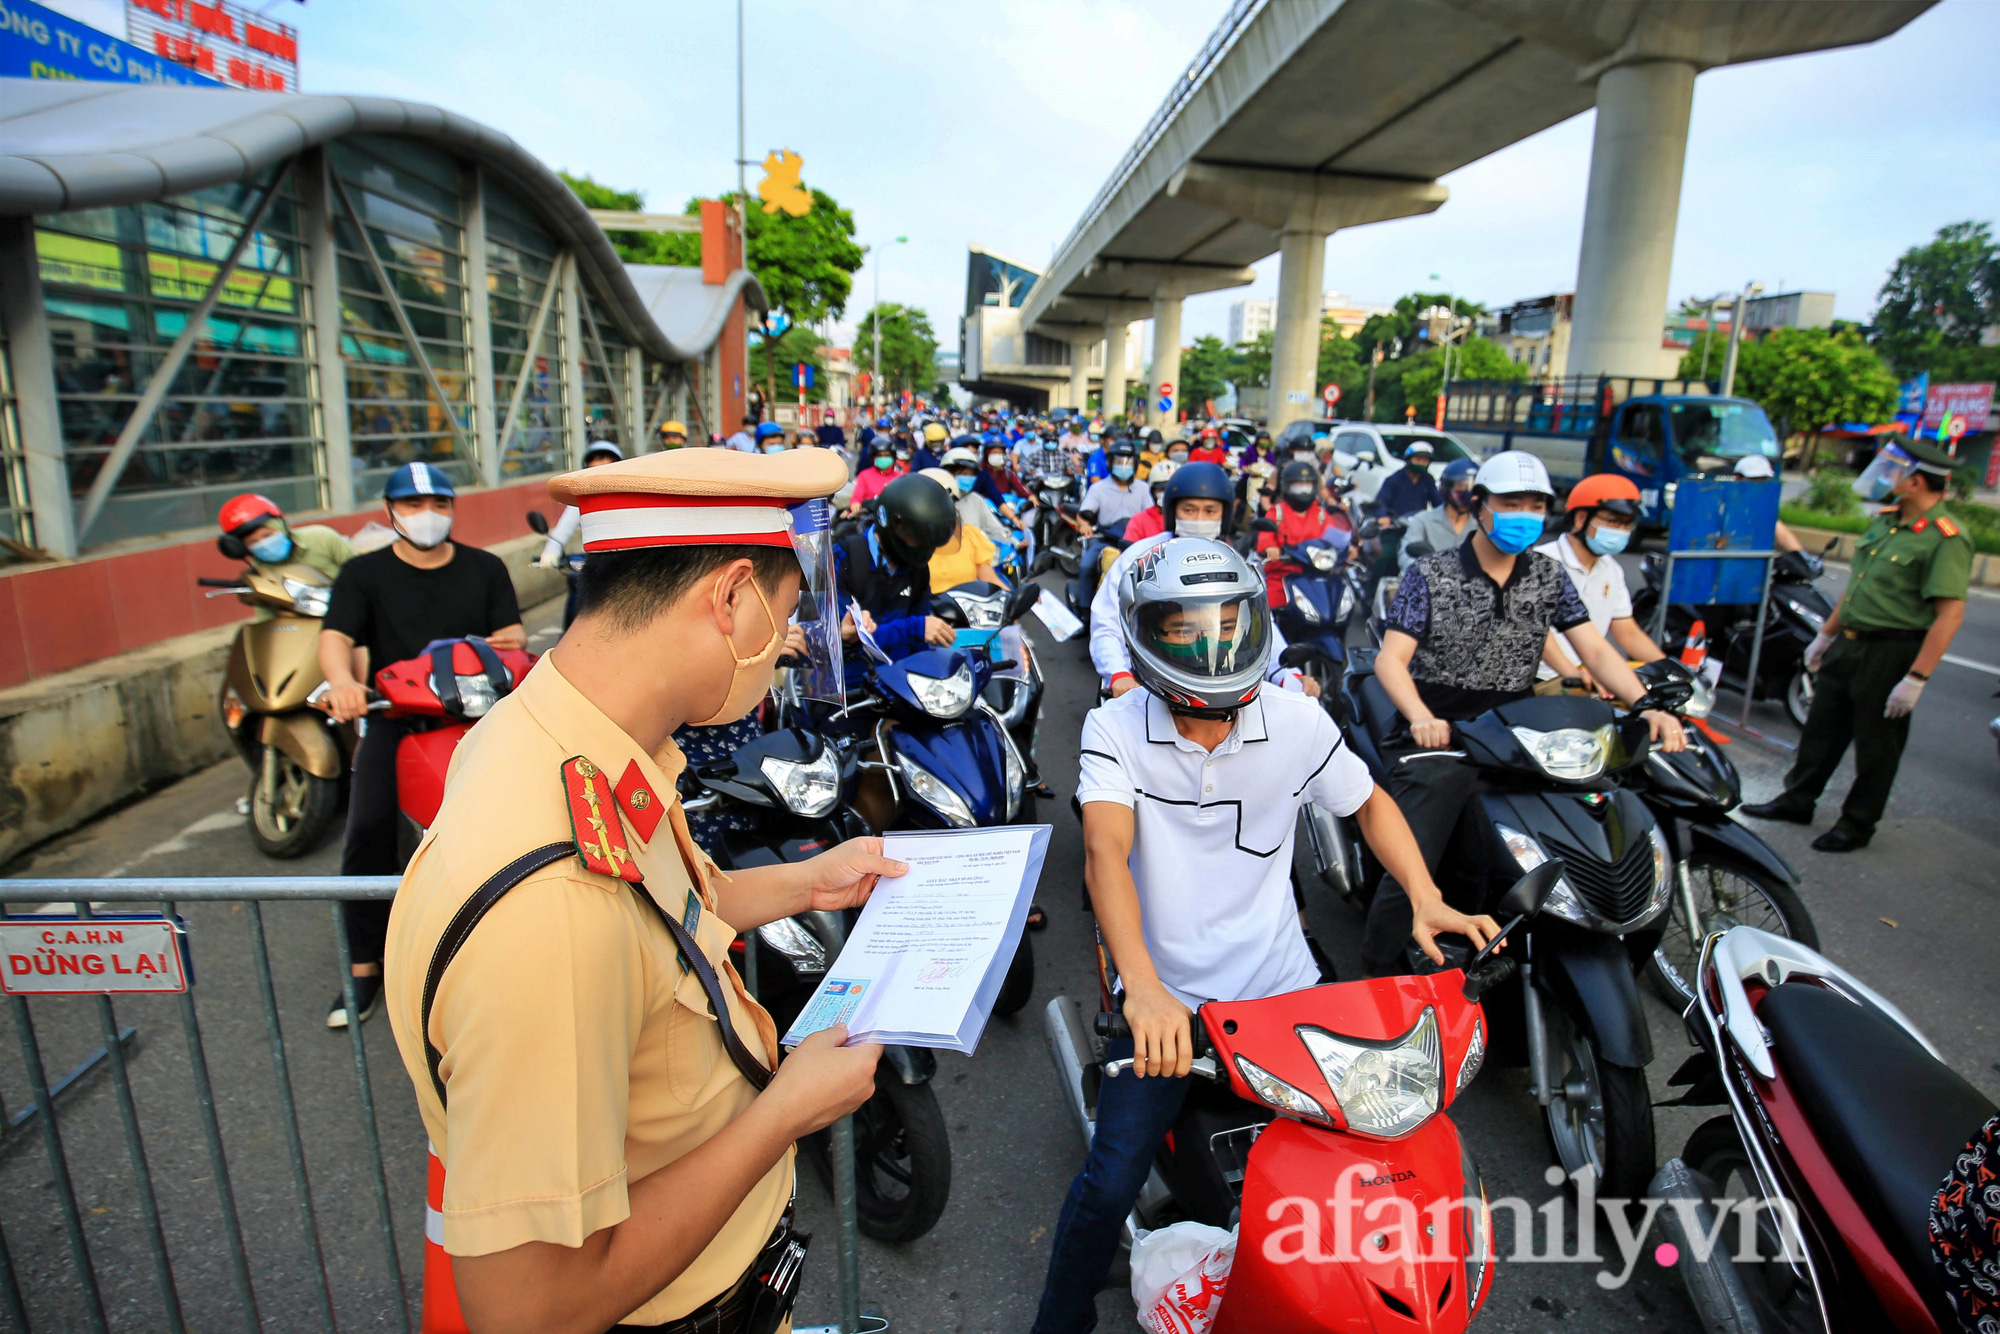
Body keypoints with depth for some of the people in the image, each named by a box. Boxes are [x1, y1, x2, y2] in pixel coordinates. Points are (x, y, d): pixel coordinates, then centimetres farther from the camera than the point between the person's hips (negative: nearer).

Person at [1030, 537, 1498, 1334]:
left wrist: (1426, 900, -7)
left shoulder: (1296, 721, -5)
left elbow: (1369, 802, 10)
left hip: (1282, 986, 3)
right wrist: (1144, 989, -41)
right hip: (1167, 996, -2)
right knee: (1111, 1180, -10)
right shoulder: (1115, 729, -12)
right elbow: (1105, 851, -26)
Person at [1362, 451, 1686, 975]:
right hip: (1436, 736, -4)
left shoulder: (1549, 576, 12)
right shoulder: (1429, 574, -2)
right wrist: (1422, 718, -30)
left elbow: (1595, 649, 6)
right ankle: (1380, 977, 0)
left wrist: (1648, 707, -12)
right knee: (1411, 869, -20)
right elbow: (1390, 659, -10)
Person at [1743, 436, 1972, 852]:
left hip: (1892, 654, -8)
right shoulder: (1886, 521, 9)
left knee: (1875, 746, 6)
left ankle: (1858, 823, 20)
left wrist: (1916, 679, -25)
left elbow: (1950, 614, -22)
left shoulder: (1945, 539, -19)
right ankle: (1798, 800, 31)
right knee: (1822, 727, 17)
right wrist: (1825, 634, 21)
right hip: (1849, 644, 8)